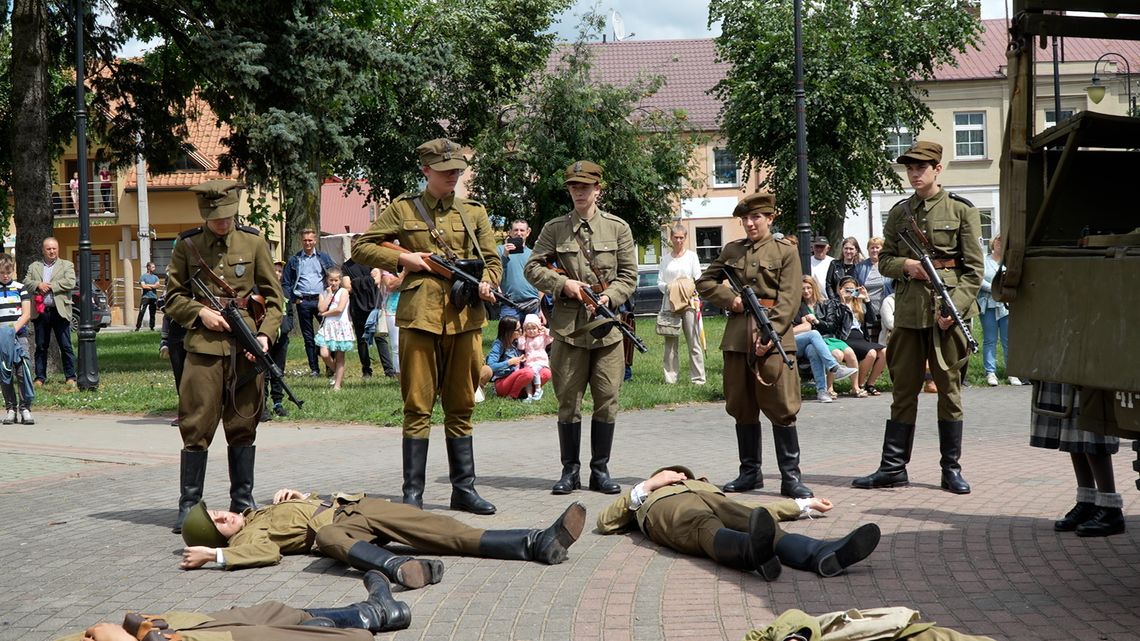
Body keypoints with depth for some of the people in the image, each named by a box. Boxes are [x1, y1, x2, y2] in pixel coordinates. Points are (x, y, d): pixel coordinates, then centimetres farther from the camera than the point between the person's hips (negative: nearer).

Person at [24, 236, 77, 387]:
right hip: (40, 311, 3)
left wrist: (50, 286, -10)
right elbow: (26, 282, 5)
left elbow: (70, 283, -7)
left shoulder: (67, 265, 8)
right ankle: (40, 377, 12)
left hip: (59, 311, -2)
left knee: (65, 346, -1)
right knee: (41, 347, 6)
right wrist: (38, 285, -13)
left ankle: (70, 377, 3)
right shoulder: (33, 267, 17)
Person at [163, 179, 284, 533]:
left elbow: (273, 297, 8)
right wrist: (199, 312, -8)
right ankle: (189, 506, 4)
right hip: (204, 345, -1)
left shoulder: (254, 243, 7)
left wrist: (265, 334, -6)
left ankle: (243, 501, 18)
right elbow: (173, 298, 10)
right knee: (196, 426, -3)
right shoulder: (187, 246, 5)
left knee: (243, 425, 8)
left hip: (246, 347, 1)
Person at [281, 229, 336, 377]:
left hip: (321, 300, 0)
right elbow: (285, 283, 9)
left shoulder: (324, 258, 9)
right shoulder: (294, 260, 8)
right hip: (303, 302, 0)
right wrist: (293, 299, -2)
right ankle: (314, 368, 8)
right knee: (308, 337, 4)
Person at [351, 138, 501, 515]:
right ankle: (412, 493, 2)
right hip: (420, 315, -3)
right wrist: (403, 259, -6)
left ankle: (464, 489, 15)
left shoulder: (474, 212, 15)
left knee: (461, 406, 8)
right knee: (418, 406, -2)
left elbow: (493, 260, 15)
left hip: (465, 317, 3)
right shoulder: (403, 209, 7)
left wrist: (486, 283, -7)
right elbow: (361, 247, 7)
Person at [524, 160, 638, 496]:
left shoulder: (618, 228, 8)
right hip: (568, 325, 0)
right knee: (568, 401, 2)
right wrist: (562, 283, -10)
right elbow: (532, 267, 6)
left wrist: (610, 297, -10)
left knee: (607, 401, 1)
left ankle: (600, 470, 12)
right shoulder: (554, 228, 7)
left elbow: (629, 274, 7)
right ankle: (570, 470, 11)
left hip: (607, 324, 0)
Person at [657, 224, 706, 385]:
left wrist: (689, 288, -14)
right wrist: (668, 288, -9)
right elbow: (659, 282, 11)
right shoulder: (666, 258, 13)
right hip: (670, 304, 2)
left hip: (689, 302, -2)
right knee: (670, 343, 1)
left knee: (693, 342, -4)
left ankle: (698, 378, -3)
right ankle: (670, 378, 5)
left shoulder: (691, 256, 7)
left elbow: (698, 280, 4)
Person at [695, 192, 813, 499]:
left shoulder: (785, 251, 1)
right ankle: (750, 473, 20)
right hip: (738, 336, 5)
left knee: (782, 409, -7)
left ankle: (790, 477, -2)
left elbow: (789, 299, -6)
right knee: (743, 408, 9)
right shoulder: (732, 251, 13)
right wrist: (730, 299, 0)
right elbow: (704, 282, 19)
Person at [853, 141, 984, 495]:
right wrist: (905, 265, -7)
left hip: (947, 310, -3)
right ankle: (893, 467, 10)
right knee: (903, 390, 6)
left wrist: (955, 306, -13)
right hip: (908, 311, 3)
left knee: (949, 390, 3)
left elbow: (975, 268, -3)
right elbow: (884, 260, 15)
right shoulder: (899, 212, 12)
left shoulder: (961, 209, 1)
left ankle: (951, 469, 11)